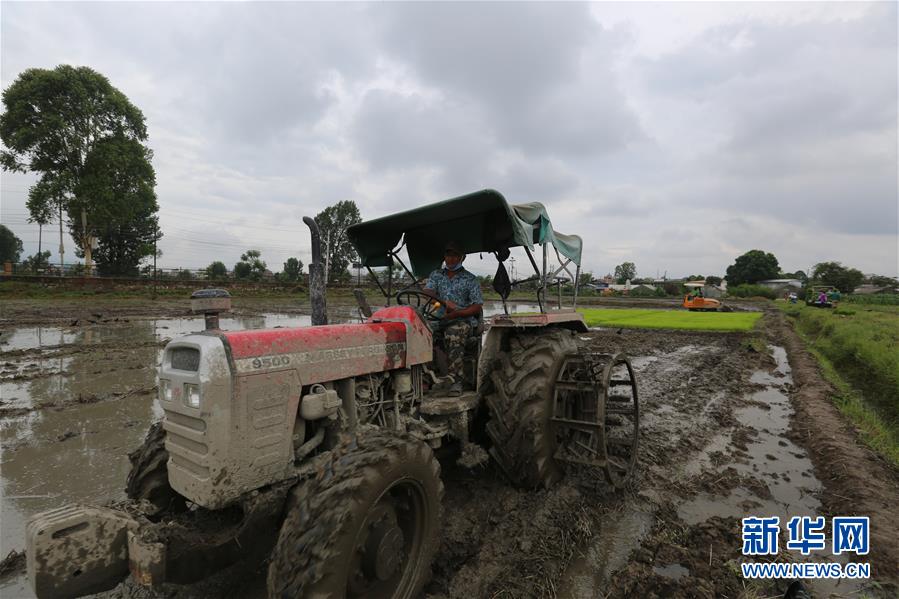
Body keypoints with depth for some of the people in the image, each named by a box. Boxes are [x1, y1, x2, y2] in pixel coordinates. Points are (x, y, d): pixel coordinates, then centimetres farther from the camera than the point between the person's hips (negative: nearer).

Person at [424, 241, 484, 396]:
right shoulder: (436, 275, 19)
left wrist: (455, 314, -13)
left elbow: (478, 307, 2)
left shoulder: (470, 279, 9)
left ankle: (455, 380, -33)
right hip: (439, 318, 3)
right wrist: (446, 302, -17)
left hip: (463, 320, -3)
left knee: (453, 335, -37)